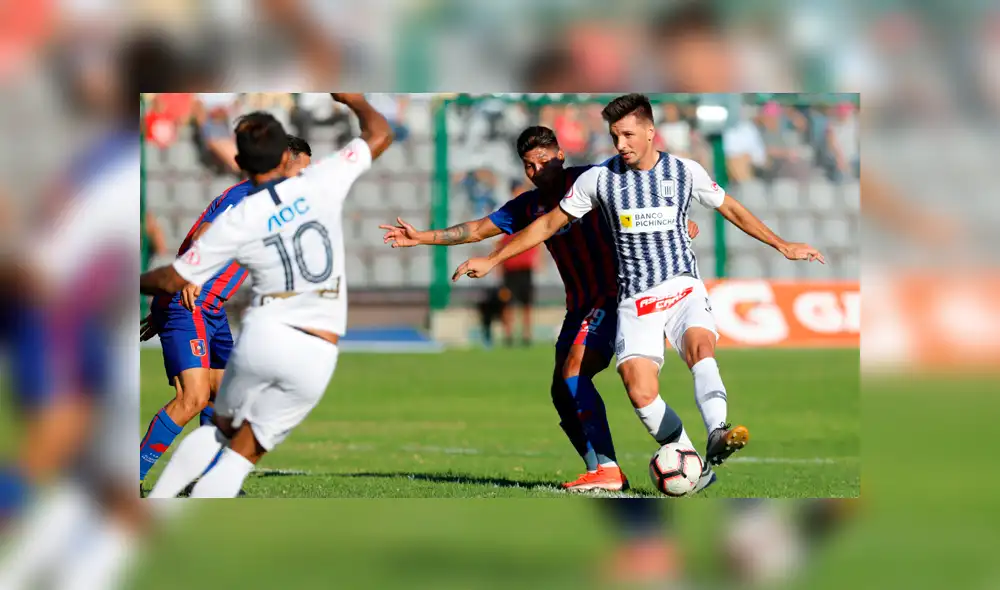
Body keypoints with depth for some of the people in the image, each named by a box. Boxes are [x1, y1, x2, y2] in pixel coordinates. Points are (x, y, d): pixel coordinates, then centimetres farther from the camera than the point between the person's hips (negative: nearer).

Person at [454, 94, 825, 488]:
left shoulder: (685, 172, 2)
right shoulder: (598, 179, 1)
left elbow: (731, 210, 18)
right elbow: (549, 224, 10)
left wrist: (781, 245, 21)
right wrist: (491, 260, 10)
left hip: (683, 286, -1)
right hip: (635, 301, 1)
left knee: (700, 345, -34)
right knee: (640, 393, -21)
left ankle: (717, 435, -52)